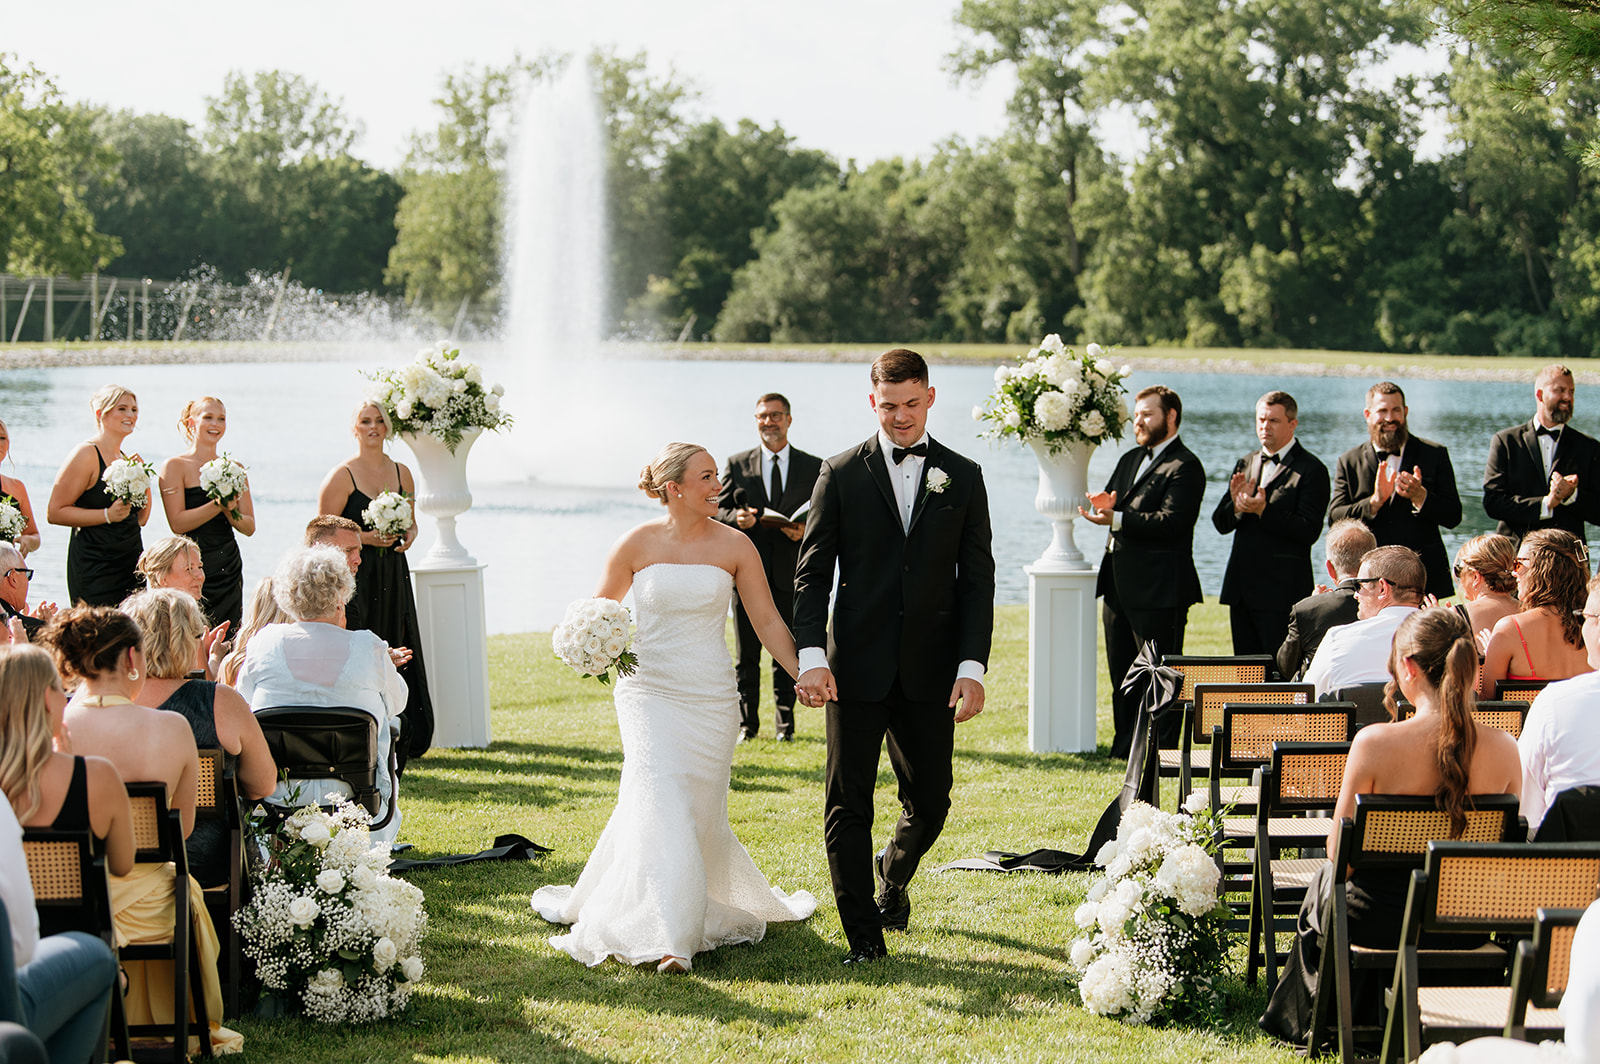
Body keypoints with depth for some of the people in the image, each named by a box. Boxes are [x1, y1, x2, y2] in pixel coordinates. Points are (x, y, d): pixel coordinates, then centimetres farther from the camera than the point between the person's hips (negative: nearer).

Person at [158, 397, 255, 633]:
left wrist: (231, 512, -12)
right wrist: (217, 505, -20)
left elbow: (250, 527, 9)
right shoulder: (175, 466, -1)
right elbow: (177, 523, -11)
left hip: (229, 568, 5)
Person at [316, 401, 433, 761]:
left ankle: (395, 751, 11)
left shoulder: (402, 474, 12)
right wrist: (364, 537, -16)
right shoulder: (342, 476, -4)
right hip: (355, 579, -5)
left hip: (394, 579, 5)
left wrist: (408, 536, 0)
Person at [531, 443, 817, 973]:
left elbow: (768, 621, 3)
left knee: (698, 811, 5)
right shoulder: (637, 544, -3)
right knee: (662, 802, -14)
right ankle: (670, 935, -9)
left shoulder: (735, 546, 0)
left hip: (711, 696, 2)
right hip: (649, 689, -2)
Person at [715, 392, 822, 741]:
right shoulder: (737, 465, 7)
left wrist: (805, 530, -14)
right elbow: (718, 510, 7)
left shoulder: (814, 467, 6)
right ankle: (747, 722, 14)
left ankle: (784, 722, 16)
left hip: (790, 574, 0)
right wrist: (736, 517, -14)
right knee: (747, 655, 4)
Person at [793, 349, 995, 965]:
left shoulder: (962, 477, 6)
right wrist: (811, 656, -12)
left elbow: (977, 579, 5)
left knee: (930, 803, 7)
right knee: (848, 805, -1)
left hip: (930, 674, 1)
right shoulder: (841, 475, 2)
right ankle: (864, 938, 9)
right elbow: (812, 573, 1)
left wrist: (972, 667, -5)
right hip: (856, 671, -1)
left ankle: (893, 874, 39)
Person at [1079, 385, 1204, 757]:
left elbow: (1172, 521, -20)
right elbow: (1107, 500, 19)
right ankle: (1125, 745, 22)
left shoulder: (1185, 466, -9)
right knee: (1121, 670, 14)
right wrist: (1102, 505, -6)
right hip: (1119, 585, 9)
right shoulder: (1130, 460, 20)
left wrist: (1118, 519, -25)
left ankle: (1160, 751, 2)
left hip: (1158, 588, -9)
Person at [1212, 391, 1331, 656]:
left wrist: (1263, 512, -23)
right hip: (1242, 590, 7)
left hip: (1281, 592, -7)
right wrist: (1237, 505, -11)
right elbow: (1221, 523, 11)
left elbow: (1309, 531, -15)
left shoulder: (1312, 470, -5)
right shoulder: (1245, 464, 16)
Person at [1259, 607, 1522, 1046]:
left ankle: (1314, 1021, 51)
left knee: (1325, 880, 32)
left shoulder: (1375, 743, -22)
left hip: (1377, 923, -3)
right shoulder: (1504, 750, -12)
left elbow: (1339, 850, -12)